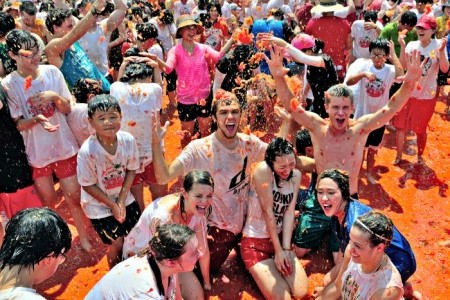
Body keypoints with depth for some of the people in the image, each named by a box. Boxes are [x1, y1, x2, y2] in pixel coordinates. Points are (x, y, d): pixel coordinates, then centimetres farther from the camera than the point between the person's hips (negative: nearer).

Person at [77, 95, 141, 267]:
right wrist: (113, 205, -13)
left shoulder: (128, 140, -20)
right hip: (99, 205, -4)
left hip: (124, 198, 4)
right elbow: (88, 185, -17)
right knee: (118, 243, 0)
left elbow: (131, 170, -6)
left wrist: (121, 201, -12)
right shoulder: (87, 151, -29)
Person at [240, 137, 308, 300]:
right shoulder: (263, 171, -23)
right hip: (255, 242, -5)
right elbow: (267, 211, -21)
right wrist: (278, 250, -14)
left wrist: (286, 248, -12)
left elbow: (289, 212, -5)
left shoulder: (296, 175, -2)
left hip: (280, 238, 6)